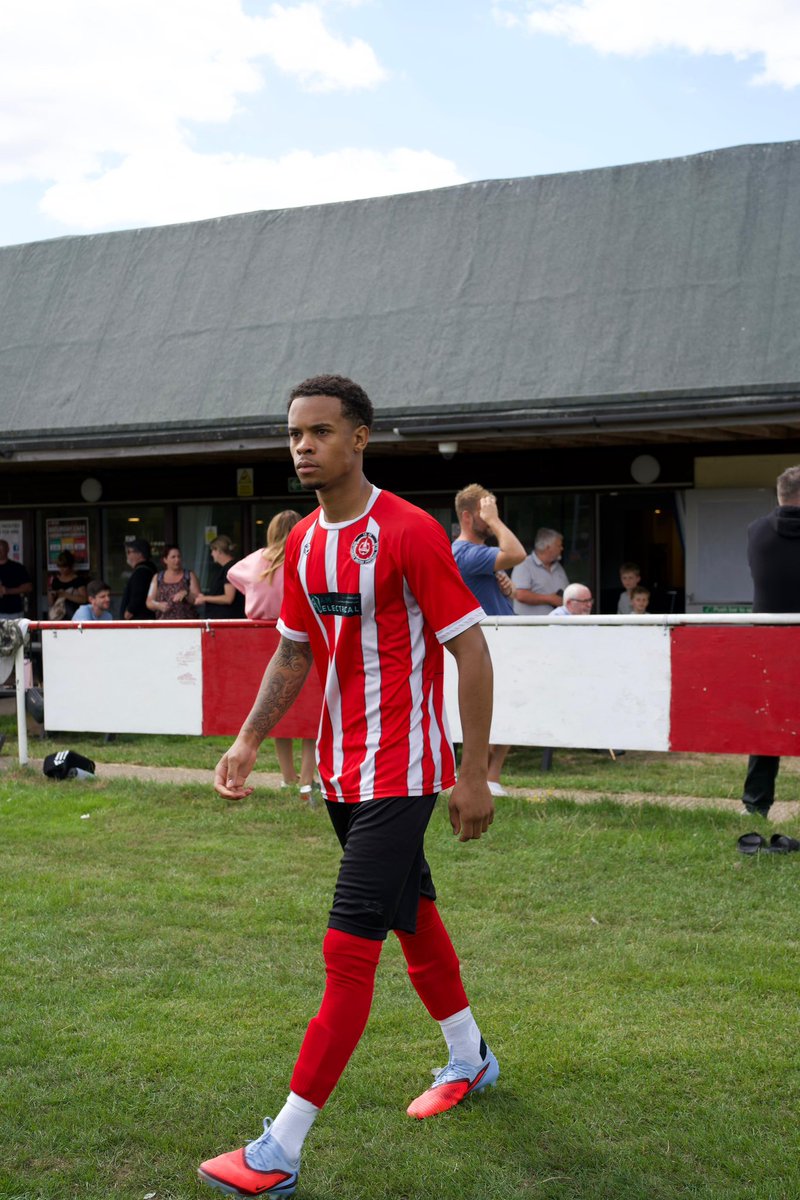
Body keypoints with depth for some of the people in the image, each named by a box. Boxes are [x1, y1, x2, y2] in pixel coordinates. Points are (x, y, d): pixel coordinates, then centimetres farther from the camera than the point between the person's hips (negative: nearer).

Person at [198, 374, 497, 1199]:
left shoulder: (410, 532, -16)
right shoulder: (303, 542, 7)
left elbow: (470, 652, -13)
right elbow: (294, 652, 16)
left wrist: (474, 776, -13)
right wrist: (248, 742, 6)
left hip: (401, 773, -8)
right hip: (342, 771, 8)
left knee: (348, 950, -8)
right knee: (412, 917, 21)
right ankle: (469, 1060, 42)